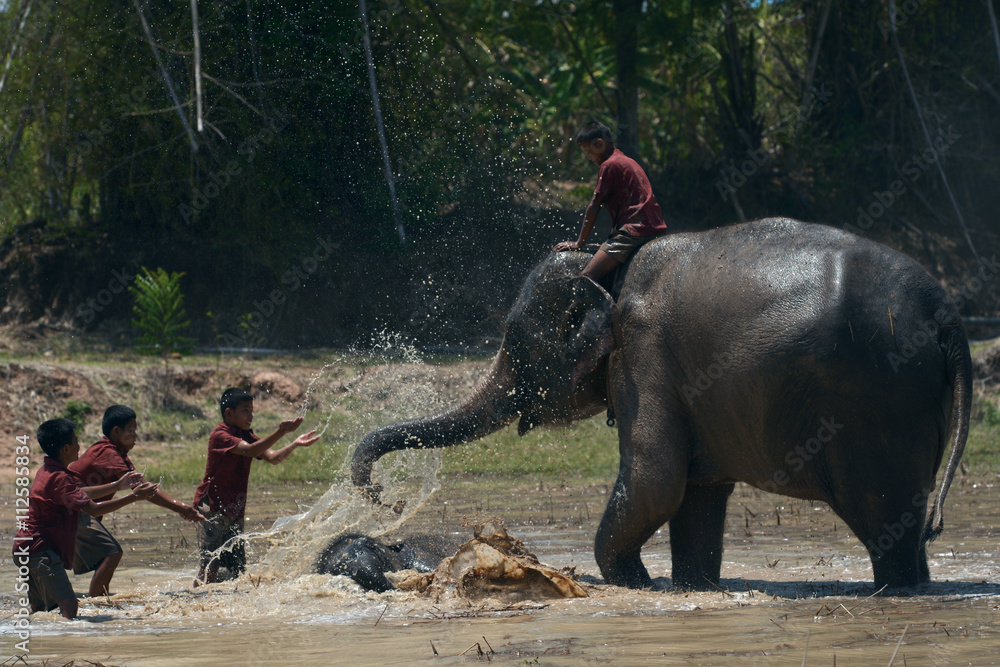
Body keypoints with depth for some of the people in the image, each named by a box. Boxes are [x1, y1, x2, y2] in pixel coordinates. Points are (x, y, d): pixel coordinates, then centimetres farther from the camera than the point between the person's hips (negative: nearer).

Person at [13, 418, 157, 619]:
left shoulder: (48, 471, 14)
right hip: (41, 550, -11)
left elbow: (79, 494, 27)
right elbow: (94, 509, -21)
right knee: (69, 606, -21)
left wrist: (118, 486, 27)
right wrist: (133, 497, -16)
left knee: (39, 609, 15)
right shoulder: (59, 478, -18)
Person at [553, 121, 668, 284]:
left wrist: (579, 243, 3)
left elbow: (594, 207, -3)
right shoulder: (628, 162, 24)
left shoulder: (609, 165, -5)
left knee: (586, 277, -23)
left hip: (633, 231, -10)